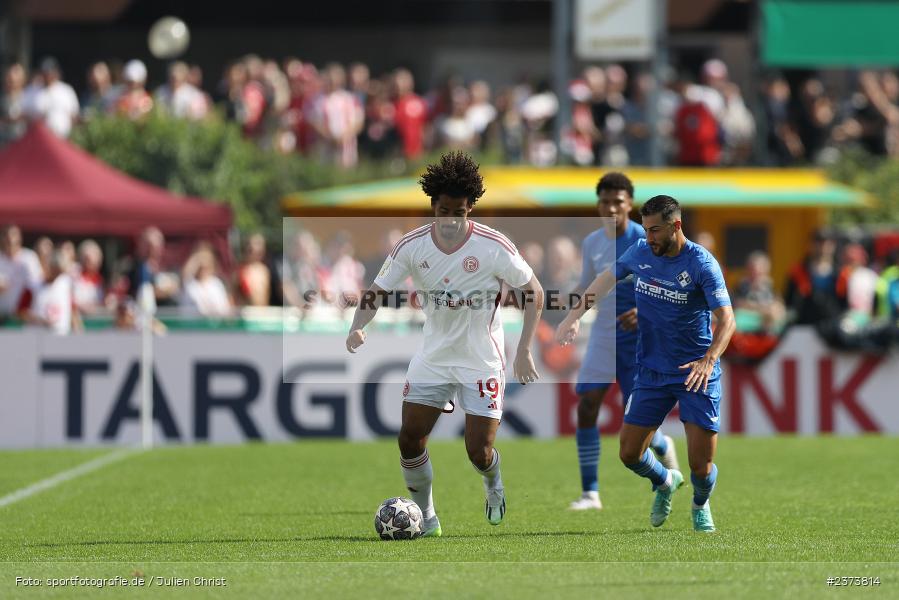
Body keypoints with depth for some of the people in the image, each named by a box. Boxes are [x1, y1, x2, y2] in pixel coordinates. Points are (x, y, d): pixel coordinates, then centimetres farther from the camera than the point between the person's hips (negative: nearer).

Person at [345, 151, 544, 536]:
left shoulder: (494, 247, -15)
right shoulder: (412, 246, -8)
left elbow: (534, 292, -5)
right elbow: (376, 292, -1)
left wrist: (524, 351, -12)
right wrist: (357, 329, -21)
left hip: (482, 363, -3)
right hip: (432, 358, 3)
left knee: (478, 451, -6)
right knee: (409, 440, -5)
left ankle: (494, 486, 32)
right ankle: (426, 519, 14)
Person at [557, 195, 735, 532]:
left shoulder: (702, 264, -16)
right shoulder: (640, 254, -1)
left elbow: (727, 320, -20)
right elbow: (607, 278, 19)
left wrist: (709, 359, -37)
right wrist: (574, 316, 11)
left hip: (696, 373, -4)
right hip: (651, 372, 5)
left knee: (701, 466, -7)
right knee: (629, 454, 1)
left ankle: (701, 505, 28)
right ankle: (665, 483, 35)